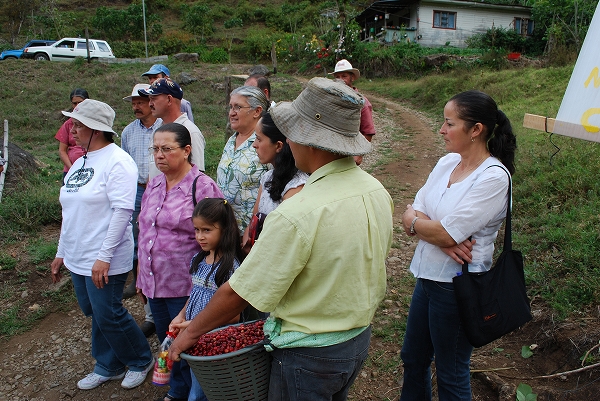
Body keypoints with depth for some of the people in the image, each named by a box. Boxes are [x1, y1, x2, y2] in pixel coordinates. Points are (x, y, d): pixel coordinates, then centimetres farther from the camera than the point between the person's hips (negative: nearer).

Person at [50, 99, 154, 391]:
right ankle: (108, 367, 35)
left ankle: (141, 361, 24)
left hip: (104, 262, -9)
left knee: (108, 315, 0)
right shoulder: (80, 162, 13)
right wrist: (61, 253, 20)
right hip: (77, 258, 9)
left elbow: (122, 210, -23)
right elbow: (70, 211, 18)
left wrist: (104, 256, -24)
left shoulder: (116, 161, -15)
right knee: (95, 314, 17)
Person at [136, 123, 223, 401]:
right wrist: (141, 274, 17)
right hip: (154, 284, 7)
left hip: (185, 287, -7)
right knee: (166, 343, 20)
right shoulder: (153, 185, 7)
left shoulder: (203, 187, -15)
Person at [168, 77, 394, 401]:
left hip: (309, 355, -7)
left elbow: (238, 293, -22)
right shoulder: (378, 191, -8)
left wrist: (191, 332, -6)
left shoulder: (296, 215, -32)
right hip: (360, 338, 7)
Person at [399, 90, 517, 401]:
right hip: (428, 276, 7)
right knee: (413, 358, 23)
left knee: (450, 375, 13)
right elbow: (410, 214, -1)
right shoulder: (447, 162, 2)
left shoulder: (494, 178, -20)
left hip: (458, 285, -7)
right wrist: (440, 236, -19)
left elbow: (446, 234, -25)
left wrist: (414, 221, -6)